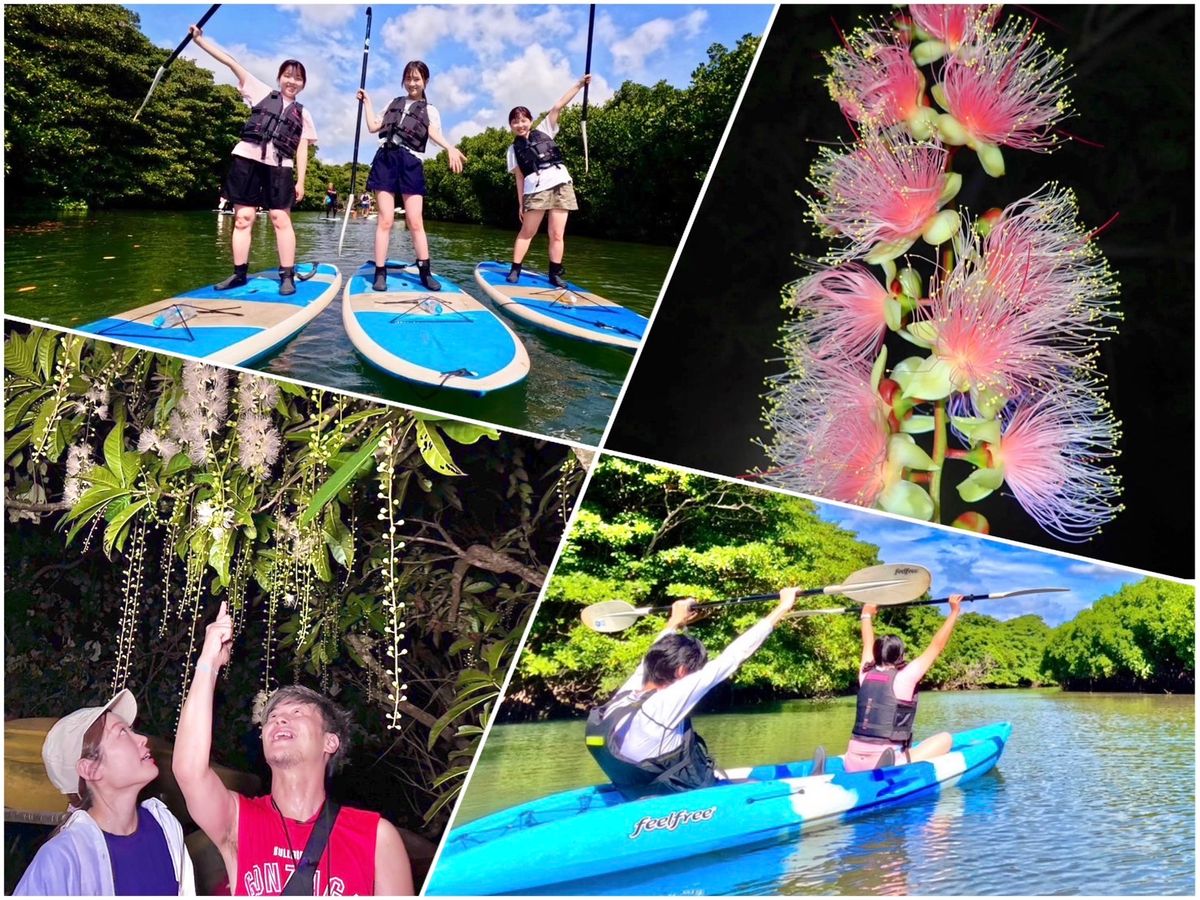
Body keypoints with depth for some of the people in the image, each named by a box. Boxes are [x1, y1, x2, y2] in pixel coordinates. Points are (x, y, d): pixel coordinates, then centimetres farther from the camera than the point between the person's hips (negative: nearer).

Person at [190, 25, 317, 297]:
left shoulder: (303, 114, 15)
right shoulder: (263, 93, 13)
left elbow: (302, 150, 10)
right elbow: (231, 62, 9)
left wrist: (300, 181, 0)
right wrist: (200, 39, 5)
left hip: (279, 167, 0)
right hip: (248, 159, 0)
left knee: (281, 219, -6)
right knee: (243, 217, 0)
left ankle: (287, 276, -3)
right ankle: (239, 273, 4)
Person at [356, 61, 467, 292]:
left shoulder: (430, 110, 12)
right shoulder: (394, 103, 21)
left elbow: (434, 133, -9)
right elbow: (373, 127, 17)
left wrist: (450, 148, -29)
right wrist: (367, 102, 16)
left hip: (410, 162, -2)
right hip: (385, 159, 2)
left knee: (415, 222, -5)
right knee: (385, 220, -3)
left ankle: (425, 273, 0)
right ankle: (380, 273, -3)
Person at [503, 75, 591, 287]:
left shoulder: (543, 132, 15)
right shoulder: (514, 150, 14)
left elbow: (557, 107, 7)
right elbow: (519, 178, 10)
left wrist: (579, 85, 1)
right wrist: (521, 204, 3)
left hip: (560, 184, 1)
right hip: (535, 190, -1)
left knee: (556, 235, -2)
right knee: (527, 232, -3)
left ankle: (555, 274, 2)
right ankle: (515, 270, 1)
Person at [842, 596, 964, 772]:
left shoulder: (866, 675, 7)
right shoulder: (904, 677, -7)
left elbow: (869, 644, 27)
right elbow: (936, 646, 0)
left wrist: (867, 615, 43)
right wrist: (954, 612, 9)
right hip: (884, 768, -6)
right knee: (945, 738, 7)